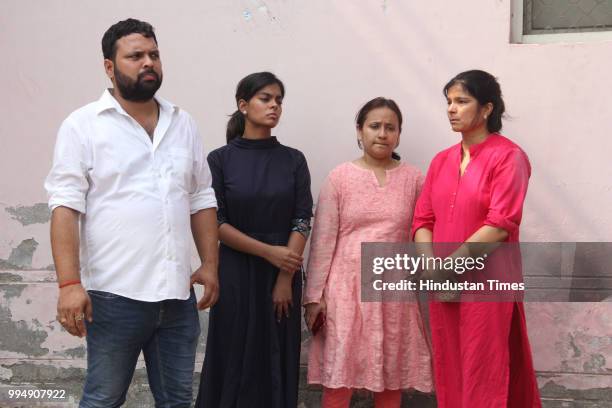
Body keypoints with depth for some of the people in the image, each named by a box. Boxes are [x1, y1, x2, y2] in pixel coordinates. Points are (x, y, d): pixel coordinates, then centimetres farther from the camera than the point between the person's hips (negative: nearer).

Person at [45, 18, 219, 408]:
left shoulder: (183, 124, 12)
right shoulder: (83, 124, -3)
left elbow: (202, 200, 15)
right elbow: (66, 206, -9)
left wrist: (210, 263, 7)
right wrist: (69, 283, -17)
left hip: (178, 294, 5)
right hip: (116, 294, -4)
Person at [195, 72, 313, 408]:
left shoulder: (294, 160, 4)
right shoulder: (220, 159, -2)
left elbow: (302, 221, -1)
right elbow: (214, 222, -6)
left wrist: (285, 279, -10)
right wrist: (269, 252, -12)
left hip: (283, 274, 2)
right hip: (237, 273, -2)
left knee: (278, 361, 6)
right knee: (235, 359, 3)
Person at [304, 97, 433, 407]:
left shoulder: (413, 179, 4)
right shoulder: (340, 177, 0)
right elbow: (323, 240, -1)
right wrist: (314, 295, -4)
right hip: (347, 288, -1)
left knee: (391, 379, 7)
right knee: (338, 379, 0)